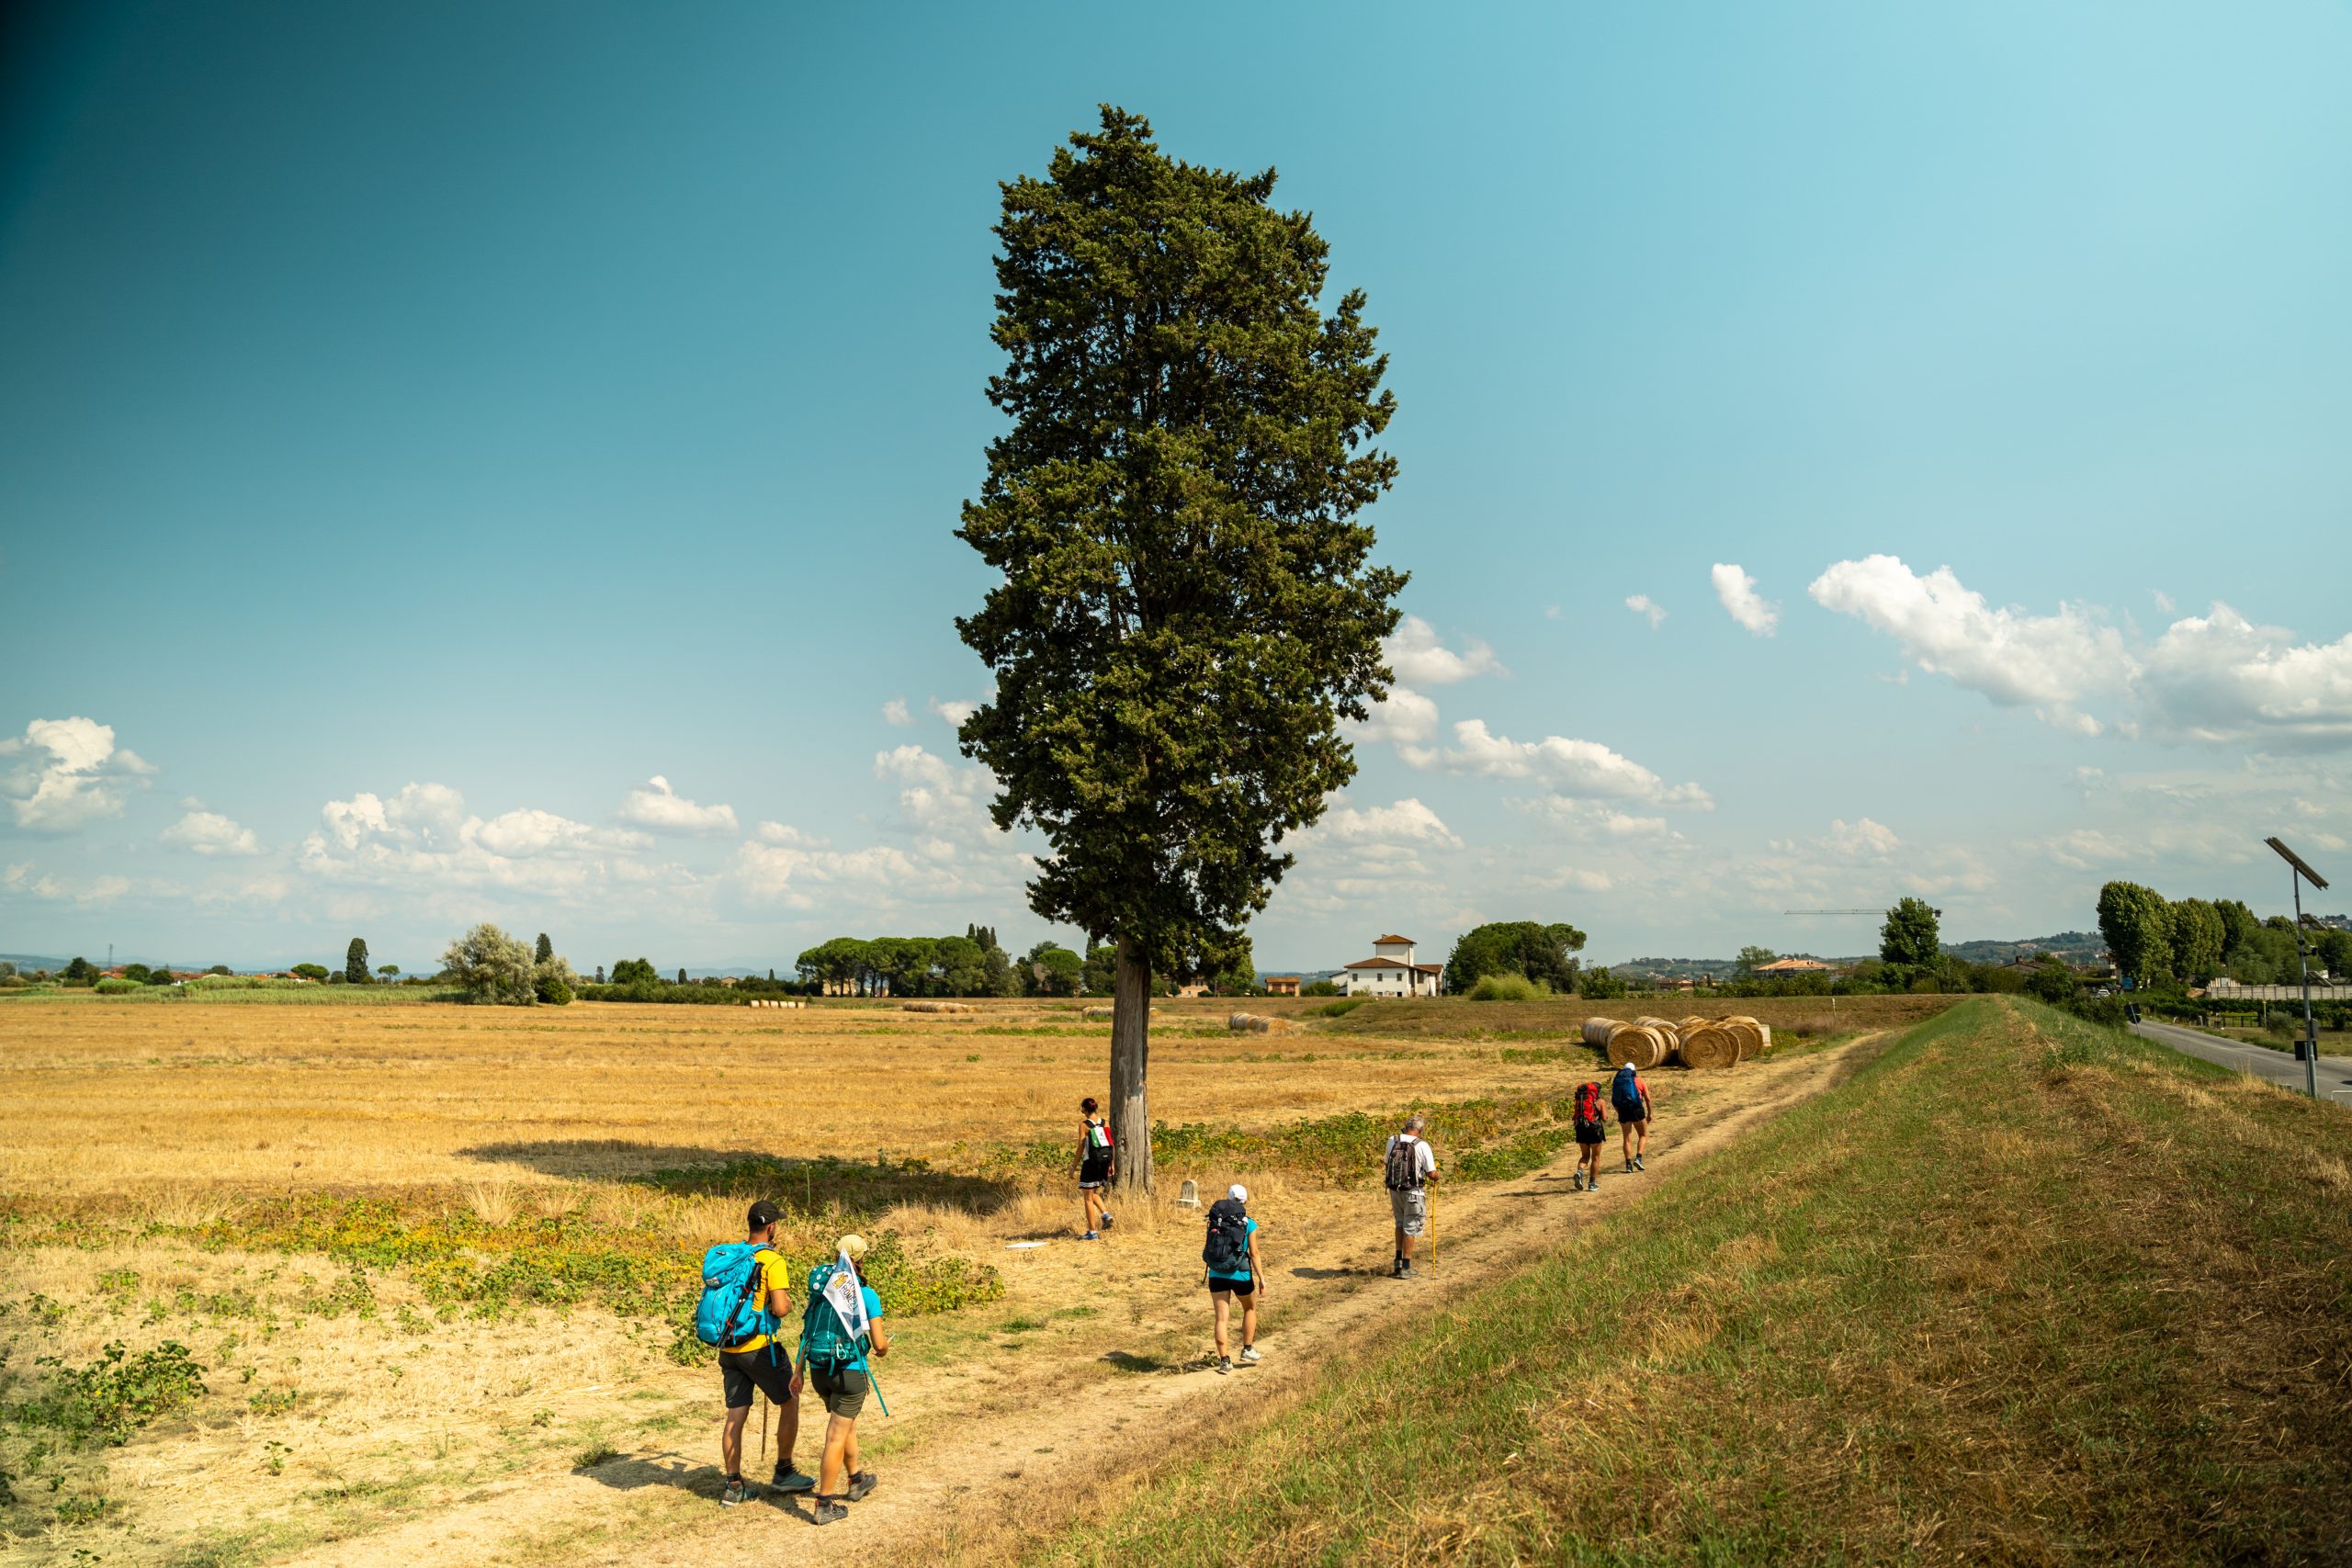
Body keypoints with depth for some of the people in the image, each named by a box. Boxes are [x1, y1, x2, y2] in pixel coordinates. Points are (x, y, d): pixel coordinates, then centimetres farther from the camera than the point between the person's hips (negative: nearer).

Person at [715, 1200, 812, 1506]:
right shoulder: (773, 1262, -14)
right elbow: (779, 1309, -22)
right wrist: (788, 1303, 0)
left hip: (728, 1347, 6)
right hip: (759, 1347, -6)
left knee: (735, 1415, 10)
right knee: (790, 1403, 12)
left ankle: (733, 1486, 12)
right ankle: (784, 1472, 19)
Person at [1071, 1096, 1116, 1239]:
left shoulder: (1085, 1125, -8)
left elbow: (1081, 1148, -10)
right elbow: (1112, 1145, 7)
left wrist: (1074, 1165, -1)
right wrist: (1112, 1164, 14)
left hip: (1091, 1162, -6)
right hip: (1105, 1160, 6)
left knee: (1088, 1198, 5)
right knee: (1094, 1193, 24)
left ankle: (1092, 1232, 5)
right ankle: (1105, 1214, 0)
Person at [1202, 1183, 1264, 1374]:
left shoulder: (1215, 1220, -1)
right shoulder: (1249, 1224, -9)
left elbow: (1209, 1248, 4)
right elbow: (1254, 1254, -9)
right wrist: (1261, 1279, -3)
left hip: (1217, 1275, 2)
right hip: (1240, 1275, -2)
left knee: (1221, 1318, 7)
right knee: (1250, 1309, 24)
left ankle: (1224, 1361, 6)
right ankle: (1247, 1350, 26)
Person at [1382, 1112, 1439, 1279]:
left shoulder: (1392, 1140, -3)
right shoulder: (1422, 1145, -15)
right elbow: (1432, 1174, -14)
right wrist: (1436, 1176, 9)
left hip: (1394, 1189, 4)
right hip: (1413, 1192, -4)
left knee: (1400, 1223, 25)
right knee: (1410, 1228, 9)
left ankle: (1398, 1260, 23)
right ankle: (1405, 1268, 12)